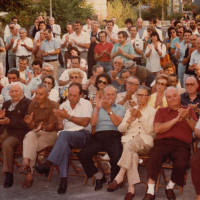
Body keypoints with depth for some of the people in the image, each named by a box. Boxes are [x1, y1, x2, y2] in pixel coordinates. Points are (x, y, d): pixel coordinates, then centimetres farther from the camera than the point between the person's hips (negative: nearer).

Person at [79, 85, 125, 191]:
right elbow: (93, 123, 7)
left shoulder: (120, 108, 17)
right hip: (98, 136, 3)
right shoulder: (98, 107, 24)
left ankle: (114, 180, -2)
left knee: (117, 156, -32)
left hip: (114, 136, -2)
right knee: (83, 154, -21)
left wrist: (108, 110, -13)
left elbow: (117, 122, -3)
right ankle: (98, 176, 1)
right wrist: (97, 108, -2)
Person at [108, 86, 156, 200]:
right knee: (132, 154, -35)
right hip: (129, 139, 2)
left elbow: (149, 129, -2)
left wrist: (140, 116, -12)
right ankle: (131, 188, -41)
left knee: (130, 145, -38)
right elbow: (120, 129, 12)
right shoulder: (130, 111, 24)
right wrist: (130, 119, -5)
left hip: (145, 141, -2)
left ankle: (119, 177, -41)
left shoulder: (152, 111, 14)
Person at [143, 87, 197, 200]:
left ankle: (170, 187, -5)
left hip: (181, 145, 0)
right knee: (154, 159, -32)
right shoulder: (161, 111, 22)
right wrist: (177, 119, -4)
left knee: (181, 164, -32)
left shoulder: (189, 111, 23)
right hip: (162, 143, 0)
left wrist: (187, 118, -10)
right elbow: (157, 129, 2)